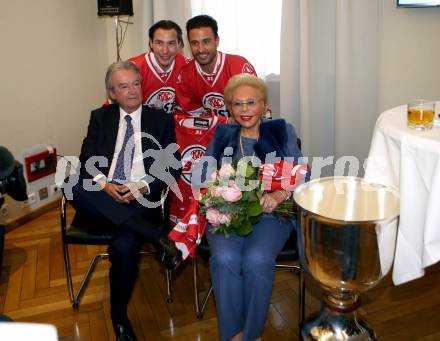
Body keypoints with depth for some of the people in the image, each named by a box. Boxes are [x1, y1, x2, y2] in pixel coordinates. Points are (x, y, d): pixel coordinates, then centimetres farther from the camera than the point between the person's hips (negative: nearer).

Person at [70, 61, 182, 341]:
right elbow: (87, 161, 8)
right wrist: (105, 185, -13)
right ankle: (158, 237, -28)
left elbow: (173, 167, 5)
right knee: (77, 190, -33)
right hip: (103, 198, 3)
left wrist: (143, 187, -12)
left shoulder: (162, 120, 11)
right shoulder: (100, 117, 16)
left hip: (142, 199, -2)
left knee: (124, 247, -31)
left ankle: (119, 316, -2)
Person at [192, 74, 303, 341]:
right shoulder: (222, 135, 18)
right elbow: (201, 174, 9)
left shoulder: (282, 131, 12)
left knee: (257, 260, -30)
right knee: (224, 259, -29)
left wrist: (279, 195, -19)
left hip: (270, 211, -1)